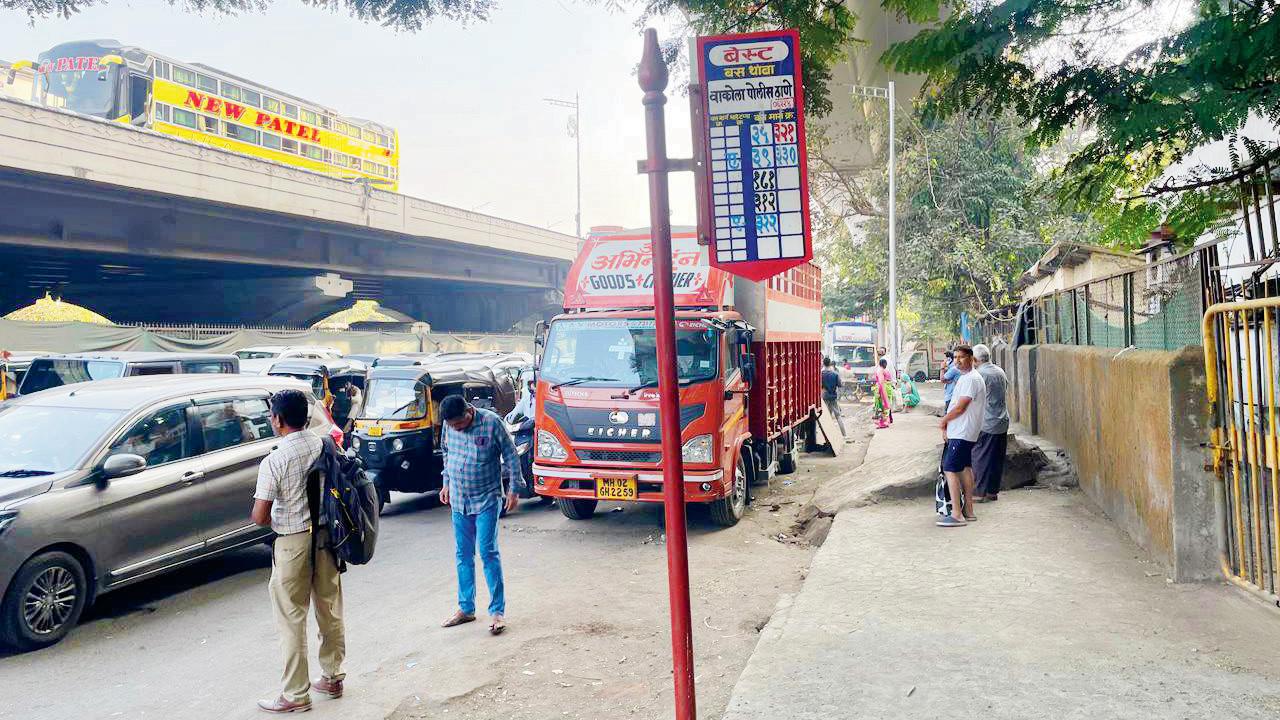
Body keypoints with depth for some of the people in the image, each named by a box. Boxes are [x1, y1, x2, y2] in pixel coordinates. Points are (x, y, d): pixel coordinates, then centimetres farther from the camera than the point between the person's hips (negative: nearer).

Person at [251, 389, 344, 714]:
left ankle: (296, 695, 14)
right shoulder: (326, 446, -2)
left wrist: (276, 521, 4)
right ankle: (332, 678, 30)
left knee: (292, 620, 6)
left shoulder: (274, 461, -18)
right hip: (327, 536, 6)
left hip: (293, 543, -6)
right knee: (330, 611, 17)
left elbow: (259, 516, -17)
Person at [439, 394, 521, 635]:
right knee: (463, 555, 12)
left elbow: (511, 456, -8)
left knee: (488, 553, -7)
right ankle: (466, 608, 24)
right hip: (458, 500, 5)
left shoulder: (491, 422, -16)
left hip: (486, 500, -5)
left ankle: (497, 611, 1)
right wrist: (446, 484, 16)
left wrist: (513, 490, -9)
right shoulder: (449, 426, -2)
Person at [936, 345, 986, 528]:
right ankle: (968, 510, 23)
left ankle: (956, 515, -13)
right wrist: (947, 425, 9)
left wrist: (943, 421, -6)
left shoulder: (971, 379, -17)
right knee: (965, 468, 15)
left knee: (950, 470, -12)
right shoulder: (964, 378, 17)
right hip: (963, 432, 11)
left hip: (961, 433, -11)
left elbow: (960, 408, -20)